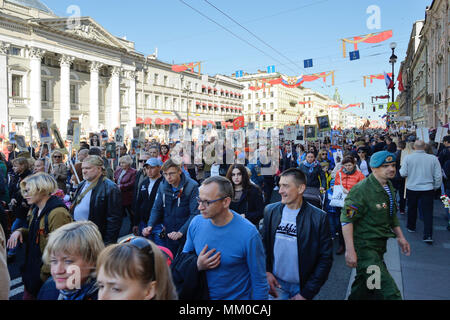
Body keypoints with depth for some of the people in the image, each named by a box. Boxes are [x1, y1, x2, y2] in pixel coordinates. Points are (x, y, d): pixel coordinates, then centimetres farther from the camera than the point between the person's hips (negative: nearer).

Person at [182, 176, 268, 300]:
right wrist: (197, 265, -17)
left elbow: (259, 282, -16)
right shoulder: (196, 222, -12)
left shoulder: (249, 234, -25)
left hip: (237, 296, -3)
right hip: (201, 295, 4)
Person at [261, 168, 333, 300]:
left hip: (302, 285, -1)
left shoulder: (319, 217, -15)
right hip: (276, 282, 2)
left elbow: (326, 258, -11)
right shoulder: (271, 211, -5)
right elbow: (264, 244, 4)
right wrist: (266, 272, -9)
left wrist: (307, 294, -12)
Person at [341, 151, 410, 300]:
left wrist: (400, 237, 19)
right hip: (365, 246, -9)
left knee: (365, 285, 22)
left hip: (380, 243, 9)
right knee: (390, 293, -12)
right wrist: (350, 250, -24)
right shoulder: (361, 190, -20)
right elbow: (346, 219, -22)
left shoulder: (389, 186, 8)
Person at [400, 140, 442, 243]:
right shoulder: (433, 158, -7)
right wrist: (436, 187, 12)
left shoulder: (408, 158, -10)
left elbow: (403, 174, -7)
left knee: (412, 209, 19)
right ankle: (428, 235, -1)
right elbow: (438, 176, -3)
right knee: (428, 212, 3)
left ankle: (411, 227, 36)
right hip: (428, 189, 0)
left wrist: (401, 169, 15)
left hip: (411, 188, 0)